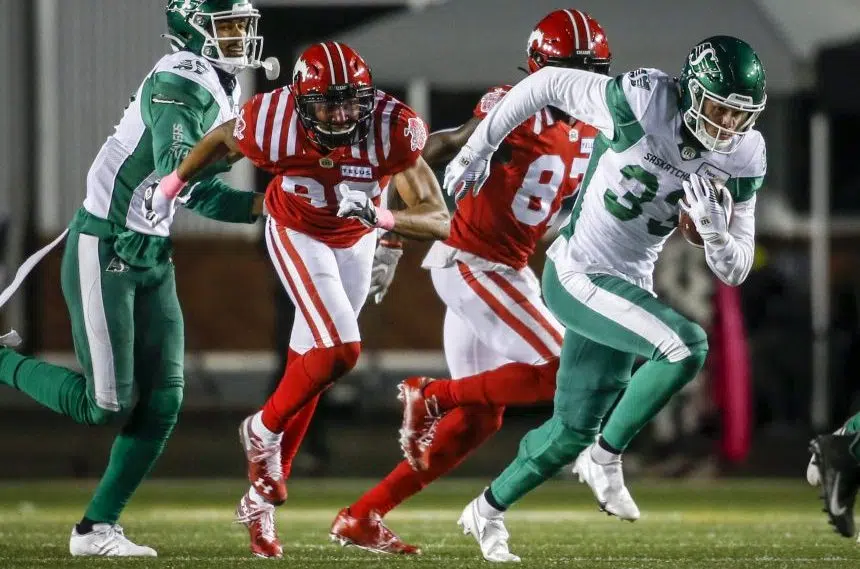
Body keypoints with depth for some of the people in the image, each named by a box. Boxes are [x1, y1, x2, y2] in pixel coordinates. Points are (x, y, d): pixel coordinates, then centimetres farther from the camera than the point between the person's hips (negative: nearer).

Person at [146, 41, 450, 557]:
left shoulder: (391, 130, -33)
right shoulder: (277, 124, -34)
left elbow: (440, 221, -34)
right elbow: (223, 138, -9)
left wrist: (381, 216, -51)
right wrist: (175, 182, 5)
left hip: (356, 240, 3)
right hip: (298, 234, -3)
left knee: (312, 361, 11)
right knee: (340, 349, -21)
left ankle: (262, 499, 24)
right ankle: (265, 431, 7)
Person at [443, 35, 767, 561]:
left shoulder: (741, 159, -6)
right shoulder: (642, 104, -24)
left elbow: (734, 272, -1)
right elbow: (546, 83, -9)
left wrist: (715, 227, -23)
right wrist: (479, 147, -1)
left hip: (628, 286, 7)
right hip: (577, 276, -7)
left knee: (574, 430, 15)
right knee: (686, 347, -27)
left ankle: (488, 511, 38)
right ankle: (607, 457, -5)